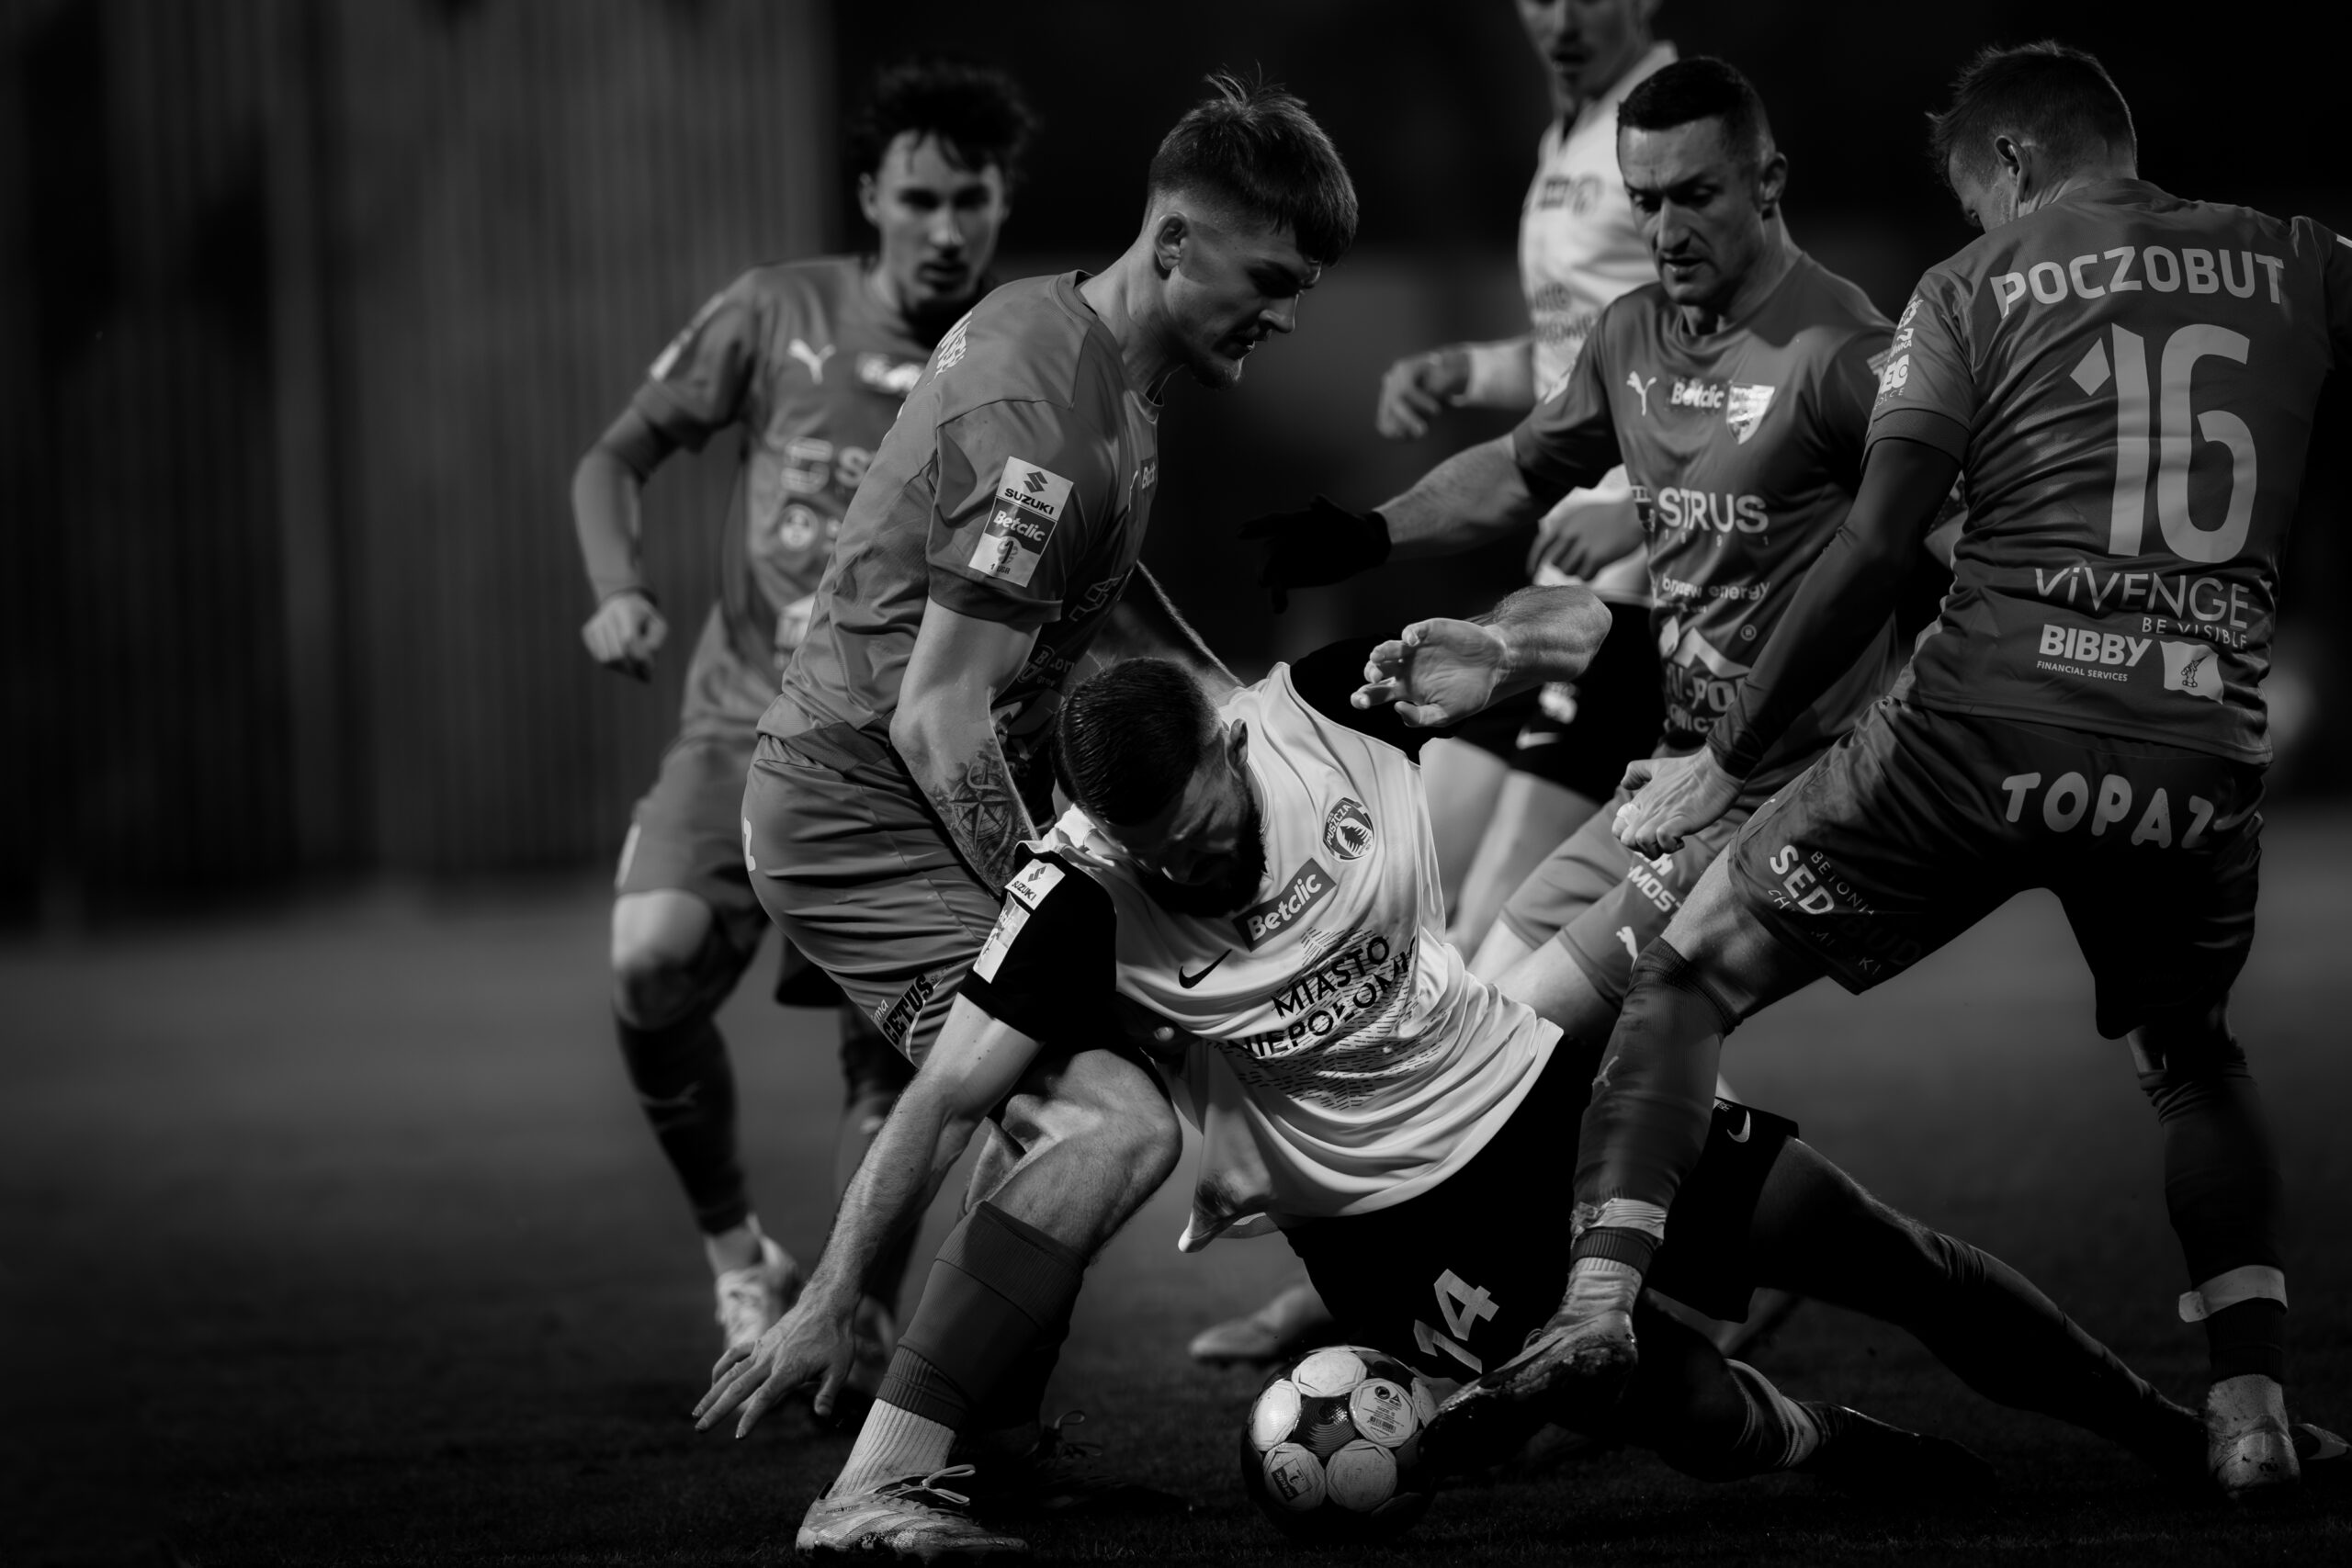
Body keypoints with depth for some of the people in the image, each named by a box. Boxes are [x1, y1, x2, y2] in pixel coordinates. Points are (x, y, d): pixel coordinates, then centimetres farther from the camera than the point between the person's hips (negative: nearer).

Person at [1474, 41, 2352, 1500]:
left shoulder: (1979, 289, 4)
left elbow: (1869, 552, -1)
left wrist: (1724, 763, 4)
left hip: (1992, 722, -3)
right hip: (2207, 750, 3)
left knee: (1694, 971, 12)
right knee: (2194, 1059, 30)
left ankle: (1597, 1307, -4)